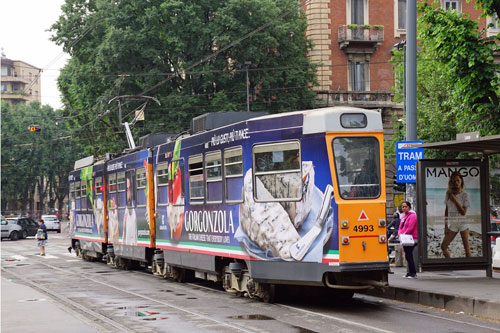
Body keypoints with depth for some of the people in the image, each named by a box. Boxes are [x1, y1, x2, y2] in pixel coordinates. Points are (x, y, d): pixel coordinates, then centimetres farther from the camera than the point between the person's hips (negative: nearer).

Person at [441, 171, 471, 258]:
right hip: (452, 224, 4)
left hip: (463, 224, -4)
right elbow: (446, 210, 10)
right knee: (443, 246, -1)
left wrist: (455, 200, -16)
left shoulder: (464, 195, -6)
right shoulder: (449, 193, 5)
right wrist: (446, 226, 7)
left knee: (467, 248, -2)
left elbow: (463, 212, -11)